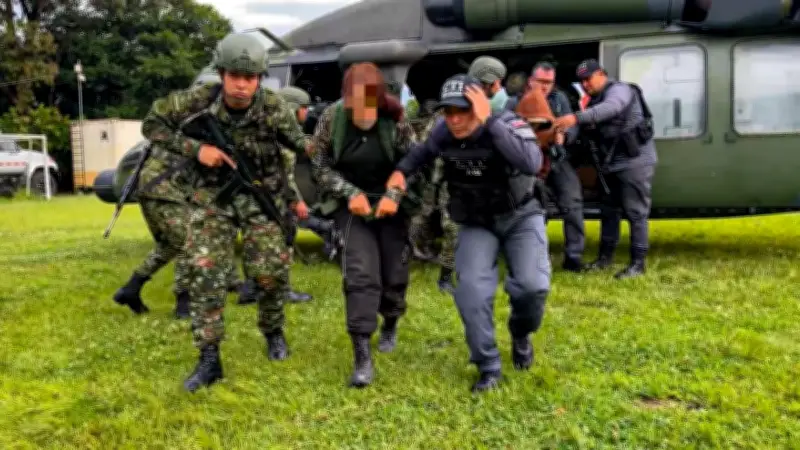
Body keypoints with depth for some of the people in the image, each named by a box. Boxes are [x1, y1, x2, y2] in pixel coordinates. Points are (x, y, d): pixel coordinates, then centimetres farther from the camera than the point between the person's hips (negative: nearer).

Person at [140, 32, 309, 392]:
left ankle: (273, 332, 22)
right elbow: (152, 124, -7)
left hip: (261, 194, 0)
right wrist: (195, 149, -19)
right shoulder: (198, 100, -17)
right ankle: (209, 359, -2)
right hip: (212, 195, 1)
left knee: (271, 269, -7)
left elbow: (301, 147, -4)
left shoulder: (272, 107, -18)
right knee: (204, 270, -10)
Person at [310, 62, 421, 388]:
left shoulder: (396, 121, -14)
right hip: (352, 205, 0)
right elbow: (320, 166, -5)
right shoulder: (331, 118, -12)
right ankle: (362, 357, -11)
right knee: (360, 273, -13)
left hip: (391, 204, 1)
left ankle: (390, 326, 39)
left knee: (394, 274, 7)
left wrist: (394, 194, -21)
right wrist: (350, 192, -18)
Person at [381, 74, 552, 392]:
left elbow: (531, 164, -45)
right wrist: (401, 171, -4)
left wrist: (489, 122, -42)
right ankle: (488, 368, 2)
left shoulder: (510, 125, -24)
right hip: (476, 224, 3)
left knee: (532, 286, -21)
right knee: (471, 290, -17)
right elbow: (423, 152, 13)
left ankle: (520, 335, 15)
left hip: (520, 217, -2)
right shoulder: (443, 133, -12)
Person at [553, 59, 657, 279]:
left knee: (635, 212, -6)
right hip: (613, 163, 9)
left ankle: (638, 263, -1)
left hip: (635, 161, -9)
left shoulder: (618, 89, -12)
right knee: (608, 209, 15)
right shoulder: (596, 100, 16)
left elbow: (610, 108, -35)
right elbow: (592, 130, 8)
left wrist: (576, 118, -47)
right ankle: (605, 256, 26)